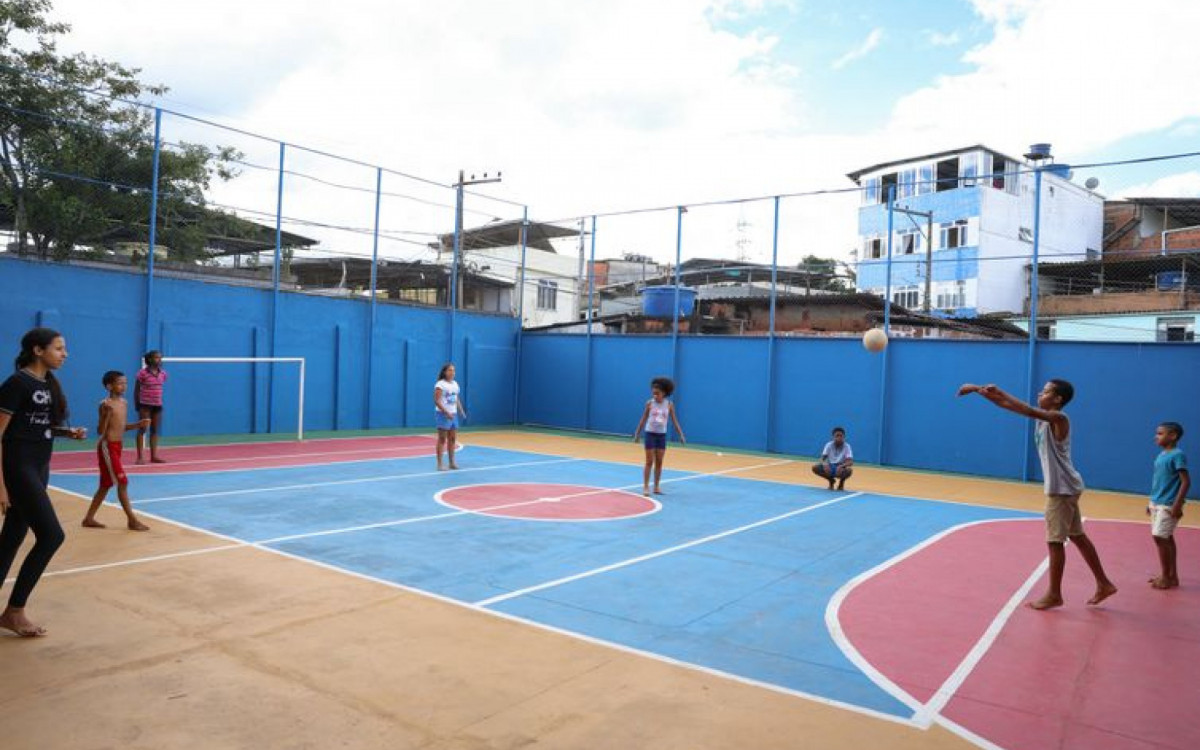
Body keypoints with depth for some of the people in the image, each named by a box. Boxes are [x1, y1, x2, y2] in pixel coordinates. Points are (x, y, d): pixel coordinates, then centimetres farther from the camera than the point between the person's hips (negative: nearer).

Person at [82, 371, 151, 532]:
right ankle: (132, 520, -4)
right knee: (122, 482, -9)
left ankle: (89, 518, 26)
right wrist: (106, 415, -32)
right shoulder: (105, 404, -15)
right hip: (107, 446, -9)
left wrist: (138, 425, 4)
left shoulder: (124, 403, 9)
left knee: (106, 485, 15)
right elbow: (100, 431, -19)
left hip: (117, 446, 9)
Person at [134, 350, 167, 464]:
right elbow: (136, 389, -4)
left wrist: (159, 401, 12)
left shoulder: (163, 373, 4)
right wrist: (137, 404, -4)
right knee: (142, 430, -1)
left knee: (155, 430, 9)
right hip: (145, 404, -5)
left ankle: (154, 456, 15)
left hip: (158, 405, 5)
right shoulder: (143, 373, -10)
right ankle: (140, 457, 2)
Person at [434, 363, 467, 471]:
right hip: (443, 414, -7)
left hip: (453, 414, 7)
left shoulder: (455, 384, 13)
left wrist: (461, 411, 7)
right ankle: (439, 464, -3)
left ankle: (452, 462, 16)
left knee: (452, 439, 9)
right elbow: (437, 401, -17)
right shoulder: (440, 384, -11)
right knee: (442, 439, -5)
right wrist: (446, 412, -23)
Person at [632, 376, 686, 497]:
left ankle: (656, 486, 16)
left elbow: (674, 421, 2)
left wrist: (681, 435, -3)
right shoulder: (649, 403, -8)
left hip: (662, 435, 2)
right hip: (650, 434, -2)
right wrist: (637, 434, 2)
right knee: (649, 462, -2)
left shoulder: (669, 405, -4)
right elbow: (643, 420, 0)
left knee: (659, 462, 7)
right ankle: (646, 487, 2)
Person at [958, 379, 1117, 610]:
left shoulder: (1058, 419, -17)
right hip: (1062, 487, 9)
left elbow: (1029, 411, -34)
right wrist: (978, 390, -3)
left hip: (1062, 488, -9)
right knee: (1077, 536, 16)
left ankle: (1054, 595, 8)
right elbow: (1007, 405, 6)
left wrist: (1000, 392, -33)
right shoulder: (1044, 417, 8)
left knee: (1055, 540, -2)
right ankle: (1104, 584, 26)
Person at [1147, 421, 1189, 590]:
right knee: (1167, 538, 12)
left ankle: (1166, 577, 3)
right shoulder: (1161, 455, 11)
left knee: (1160, 537, -8)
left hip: (1168, 505, -8)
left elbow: (1186, 482, -17)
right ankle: (1172, 576, 20)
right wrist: (1151, 503, 19)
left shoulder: (1177, 455, -13)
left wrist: (1177, 505, -21)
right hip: (1157, 504, 8)